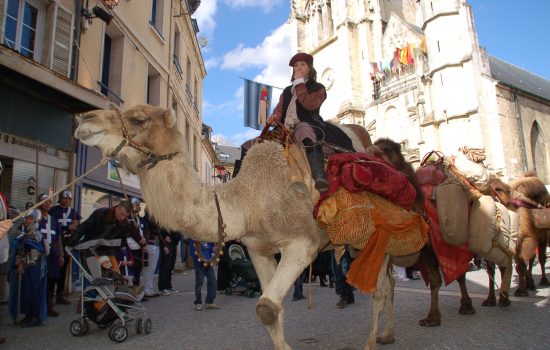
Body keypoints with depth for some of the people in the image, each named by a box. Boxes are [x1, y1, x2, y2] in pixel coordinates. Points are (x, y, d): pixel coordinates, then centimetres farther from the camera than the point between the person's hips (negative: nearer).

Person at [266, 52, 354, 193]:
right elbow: (280, 107, 16)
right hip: (286, 129, 6)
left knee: (304, 130, -41)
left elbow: (310, 104, -8)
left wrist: (299, 83, 0)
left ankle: (319, 178, -57)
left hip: (306, 125, -6)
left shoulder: (318, 88, 13)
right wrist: (275, 116, -8)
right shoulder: (287, 91, 29)